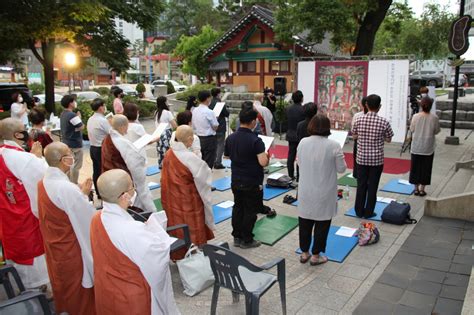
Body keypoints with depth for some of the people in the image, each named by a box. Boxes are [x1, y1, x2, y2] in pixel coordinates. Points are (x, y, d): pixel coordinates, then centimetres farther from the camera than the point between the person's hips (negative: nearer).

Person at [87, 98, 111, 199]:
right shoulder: (103, 120, -19)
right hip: (101, 149, -8)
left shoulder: (90, 119, 7)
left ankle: (99, 194, 23)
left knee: (96, 171, 13)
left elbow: (90, 135, 13)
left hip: (93, 148, 8)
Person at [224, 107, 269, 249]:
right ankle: (246, 240, 17)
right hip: (252, 183, -6)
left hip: (236, 181, 6)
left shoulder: (230, 138, 0)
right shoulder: (255, 140, -21)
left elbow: (227, 155, 14)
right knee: (250, 211, 7)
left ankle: (237, 237, 26)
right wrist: (266, 156, -7)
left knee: (238, 208, 17)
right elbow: (263, 162, -27)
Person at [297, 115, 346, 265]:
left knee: (305, 222, 15)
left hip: (306, 191, 4)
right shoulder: (333, 145, -16)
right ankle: (315, 255, 20)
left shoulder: (302, 142, -4)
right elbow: (341, 168, -7)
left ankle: (304, 253, 28)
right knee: (322, 224, 10)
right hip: (324, 193, -3)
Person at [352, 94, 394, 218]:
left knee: (361, 184, 11)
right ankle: (368, 212, 15)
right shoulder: (384, 122, -11)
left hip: (362, 158, 2)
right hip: (377, 159, -2)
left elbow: (354, 136, 7)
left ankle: (359, 211, 18)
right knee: (372, 186, 8)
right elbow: (388, 139, 0)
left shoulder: (359, 120, -5)